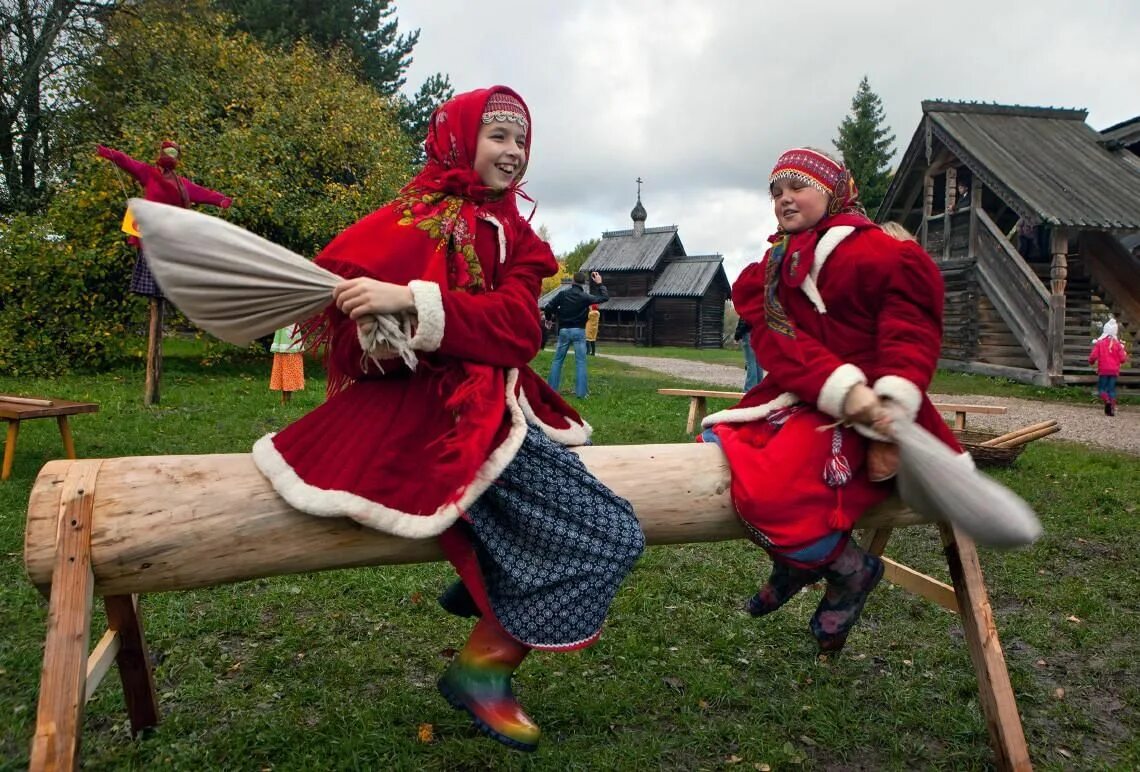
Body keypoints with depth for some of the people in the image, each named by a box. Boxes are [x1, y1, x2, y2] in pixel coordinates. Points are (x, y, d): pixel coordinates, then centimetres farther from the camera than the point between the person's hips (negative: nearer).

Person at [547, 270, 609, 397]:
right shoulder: (585, 297, -6)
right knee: (580, 362, 1)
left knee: (557, 360, 9)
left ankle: (551, 389, 8)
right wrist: (599, 284, 8)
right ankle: (580, 392, -3)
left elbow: (549, 308, 0)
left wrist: (559, 313, 18)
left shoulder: (563, 294, -1)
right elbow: (605, 297, -1)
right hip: (579, 331, -2)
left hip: (564, 331, 2)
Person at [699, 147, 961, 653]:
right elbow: (777, 343, -6)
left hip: (860, 410, -8)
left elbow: (912, 332, -12)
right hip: (793, 400, 8)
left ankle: (851, 572, 3)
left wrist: (889, 421, -25)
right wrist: (839, 388, -25)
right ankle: (799, 560, 19)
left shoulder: (876, 252, -4)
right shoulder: (771, 270, 13)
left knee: (771, 493, -29)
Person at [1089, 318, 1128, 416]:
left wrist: (1091, 362, 12)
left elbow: (1093, 356, -10)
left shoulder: (1099, 343, -6)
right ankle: (1112, 409, 5)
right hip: (1114, 371, 2)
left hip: (1103, 370, -2)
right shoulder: (1118, 344, -1)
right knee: (1112, 389, 10)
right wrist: (1124, 353, 20)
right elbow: (1122, 359, -1)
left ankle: (1107, 401, -22)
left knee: (1101, 388, 6)